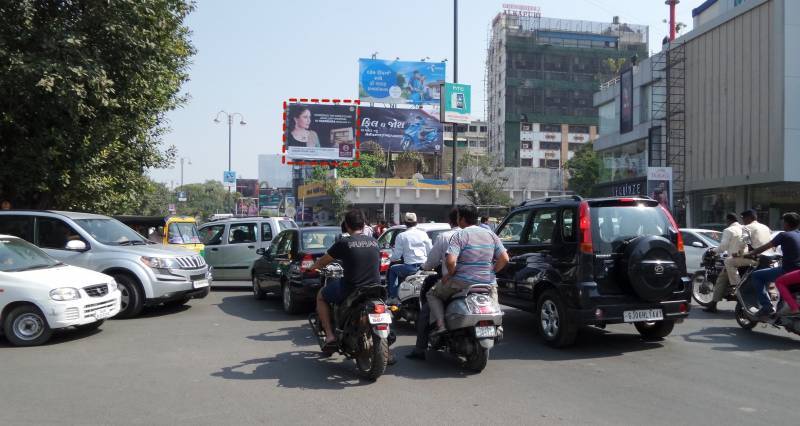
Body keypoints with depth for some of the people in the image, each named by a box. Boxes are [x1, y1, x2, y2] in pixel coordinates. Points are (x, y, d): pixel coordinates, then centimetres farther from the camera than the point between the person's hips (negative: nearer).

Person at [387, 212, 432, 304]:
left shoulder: (401, 236, -4)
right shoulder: (423, 234, 5)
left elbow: (397, 256, -4)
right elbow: (430, 251, 7)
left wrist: (390, 258, 17)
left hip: (410, 267, -5)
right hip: (424, 266, 5)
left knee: (392, 270, 23)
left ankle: (393, 297, 17)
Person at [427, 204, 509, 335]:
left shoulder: (460, 235, -10)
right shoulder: (491, 235, 6)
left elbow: (450, 261, -22)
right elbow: (504, 259, 1)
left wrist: (450, 274, -4)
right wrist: (491, 271, 13)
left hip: (462, 283, -4)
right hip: (488, 283, 4)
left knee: (433, 294, 16)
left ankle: (440, 324, -2)